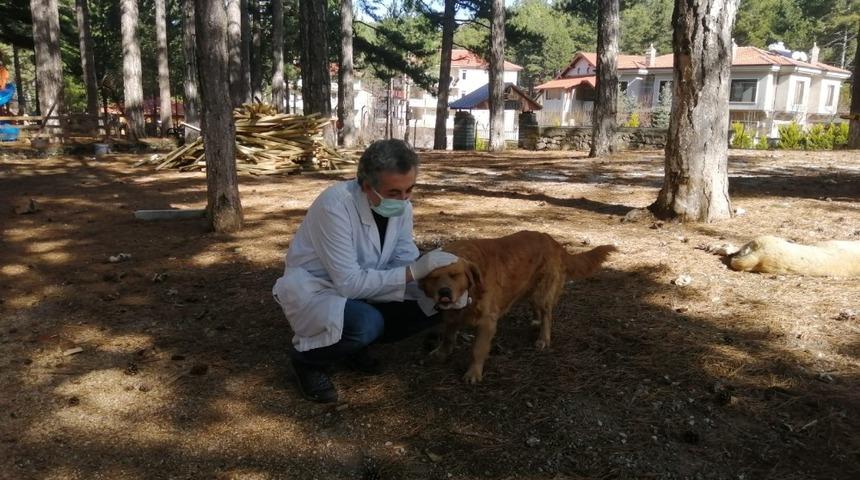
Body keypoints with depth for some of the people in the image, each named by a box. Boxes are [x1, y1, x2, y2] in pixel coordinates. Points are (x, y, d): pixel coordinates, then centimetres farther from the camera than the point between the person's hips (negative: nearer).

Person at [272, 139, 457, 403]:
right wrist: (413, 271, -33)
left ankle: (353, 342, 10)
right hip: (312, 291, -7)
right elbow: (348, 282, -31)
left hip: (360, 289, 7)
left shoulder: (401, 204, -9)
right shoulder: (335, 204, -30)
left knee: (432, 303, -8)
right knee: (367, 322, -36)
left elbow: (405, 262, -5)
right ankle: (307, 357, -4)